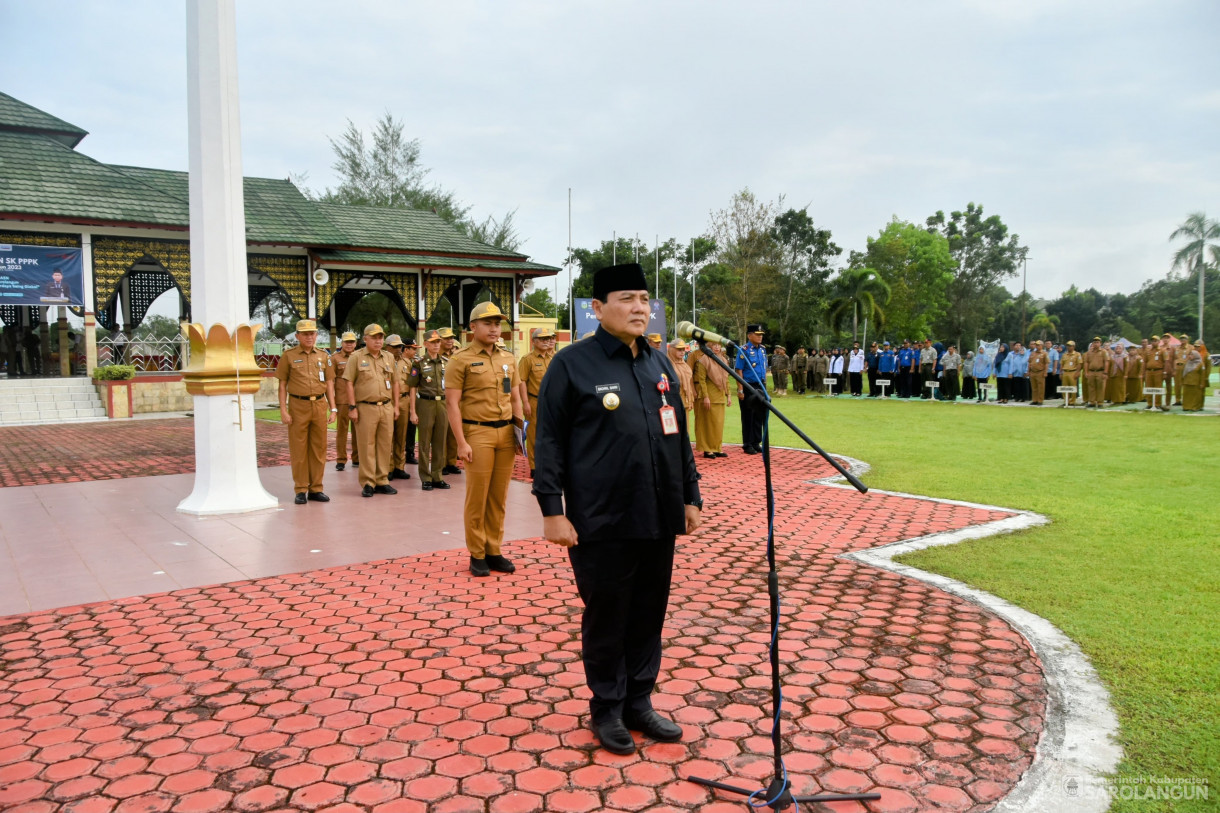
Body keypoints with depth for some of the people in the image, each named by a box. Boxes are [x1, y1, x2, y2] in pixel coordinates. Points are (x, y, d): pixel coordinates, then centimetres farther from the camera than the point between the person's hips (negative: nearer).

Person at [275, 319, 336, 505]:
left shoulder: (323, 356, 10)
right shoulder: (288, 355, 2)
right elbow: (282, 385, 1)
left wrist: (333, 408, 6)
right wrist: (283, 410, -6)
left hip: (320, 405, 3)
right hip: (298, 406, -3)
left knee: (319, 449, 6)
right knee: (298, 450, 1)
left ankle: (316, 489, 14)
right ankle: (301, 490, 9)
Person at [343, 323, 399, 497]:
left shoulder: (389, 357, 13)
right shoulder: (356, 357, 0)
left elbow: (395, 383, 17)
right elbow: (349, 383, -3)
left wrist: (396, 406, 12)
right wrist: (352, 407, -9)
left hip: (386, 407, 4)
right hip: (366, 408, -4)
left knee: (385, 445, 7)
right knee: (366, 446, 0)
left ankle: (382, 481, 17)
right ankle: (367, 483, 7)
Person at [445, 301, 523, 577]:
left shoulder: (508, 359, 13)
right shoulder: (461, 360, -4)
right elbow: (452, 402, -8)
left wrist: (520, 428, 9)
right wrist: (461, 443, -13)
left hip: (506, 433, 5)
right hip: (477, 433, -5)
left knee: (499, 496, 8)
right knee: (477, 496, 0)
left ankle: (494, 551, 19)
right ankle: (476, 555, 12)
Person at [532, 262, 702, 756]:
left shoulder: (659, 364, 12)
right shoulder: (572, 364, -6)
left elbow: (680, 437, 17)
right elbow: (550, 442, -7)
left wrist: (690, 496, 15)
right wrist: (553, 510, -11)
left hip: (660, 520, 5)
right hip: (602, 525, -5)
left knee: (649, 616, 14)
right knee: (606, 620, 8)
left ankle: (639, 703, 30)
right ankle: (607, 710, 26)